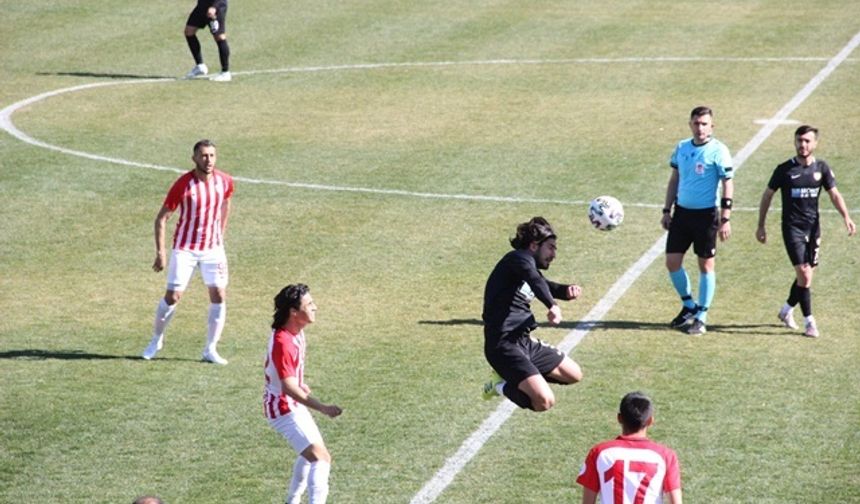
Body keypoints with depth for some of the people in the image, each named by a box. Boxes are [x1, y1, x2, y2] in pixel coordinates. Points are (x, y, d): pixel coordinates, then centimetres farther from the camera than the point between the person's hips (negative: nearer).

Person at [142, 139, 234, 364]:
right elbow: (161, 218, -11)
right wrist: (160, 253, -15)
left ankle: (210, 350, 8)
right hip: (185, 248, -3)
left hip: (213, 248, 3)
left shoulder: (225, 181, -6)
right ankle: (156, 340, 21)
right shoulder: (183, 184, -17)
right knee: (172, 296, -3)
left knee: (219, 297, -3)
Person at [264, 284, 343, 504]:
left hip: (294, 404, 11)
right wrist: (322, 408, -42)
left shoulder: (296, 331, 1)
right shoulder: (283, 342, -30)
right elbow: (288, 387, -35)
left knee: (310, 453, 29)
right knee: (321, 458, -20)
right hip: (284, 409, -11)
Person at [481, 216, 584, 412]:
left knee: (574, 374, 21)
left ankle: (512, 377, 19)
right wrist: (553, 306, -48)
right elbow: (535, 280, -30)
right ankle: (503, 385, 1)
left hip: (524, 342, 10)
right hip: (503, 345, -10)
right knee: (544, 401, -25)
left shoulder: (530, 268, 18)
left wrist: (568, 290, -4)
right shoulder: (519, 258, -11)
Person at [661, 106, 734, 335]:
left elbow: (728, 184, -10)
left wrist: (725, 219, -14)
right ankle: (688, 306, 24)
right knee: (672, 261, 4)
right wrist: (667, 210, 13)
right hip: (681, 212, 5)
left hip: (706, 215, -5)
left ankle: (701, 316, 12)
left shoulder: (718, 151, -10)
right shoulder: (681, 148, 6)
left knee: (706, 265, 3)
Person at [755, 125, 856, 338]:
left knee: (805, 275, 10)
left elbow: (834, 194, 2)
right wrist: (761, 225, 2)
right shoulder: (784, 169, -5)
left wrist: (846, 217, -15)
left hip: (813, 228, 4)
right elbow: (767, 195, 3)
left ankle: (787, 310, 33)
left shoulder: (821, 168, 3)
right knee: (804, 274, -12)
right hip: (792, 228, -4)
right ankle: (809, 322, -4)